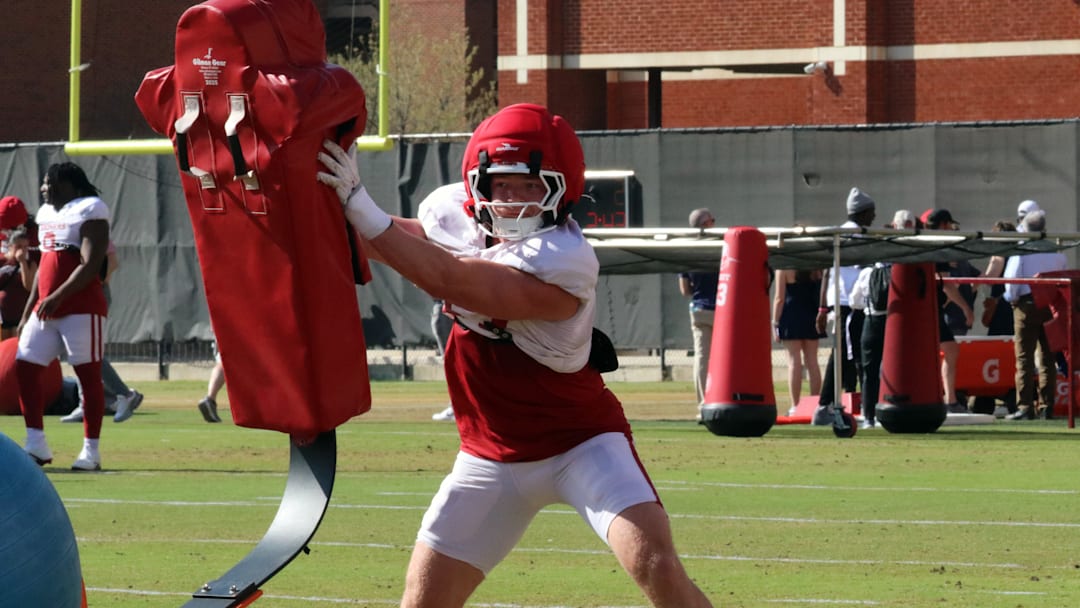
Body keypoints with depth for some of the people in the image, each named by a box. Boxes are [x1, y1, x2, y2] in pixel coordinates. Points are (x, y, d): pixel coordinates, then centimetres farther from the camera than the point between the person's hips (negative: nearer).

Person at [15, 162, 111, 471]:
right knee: (25, 367, 0)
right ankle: (36, 445, 5)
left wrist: (58, 297, -23)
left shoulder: (89, 211, -9)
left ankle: (91, 450, 1)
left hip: (82, 308, -8)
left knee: (88, 375, -3)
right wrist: (28, 312, 19)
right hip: (45, 309, 9)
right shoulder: (47, 213, 17)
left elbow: (90, 266, -17)